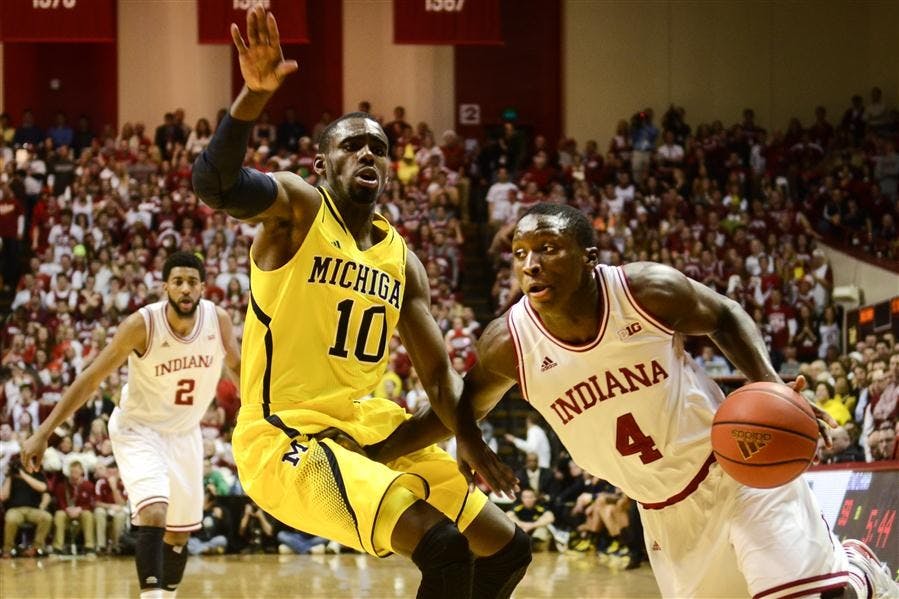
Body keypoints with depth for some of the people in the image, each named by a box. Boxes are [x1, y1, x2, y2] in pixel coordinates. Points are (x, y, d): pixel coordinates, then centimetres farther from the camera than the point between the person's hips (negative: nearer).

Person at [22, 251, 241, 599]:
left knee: (180, 532, 13)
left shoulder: (218, 320, -14)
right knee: (153, 514, -27)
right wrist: (43, 433, -24)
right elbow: (92, 378, -21)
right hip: (138, 429, -5)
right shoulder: (142, 324, -25)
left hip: (184, 433, 5)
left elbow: (236, 365, 8)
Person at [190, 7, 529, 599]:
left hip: (371, 430, 8)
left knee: (508, 549, 10)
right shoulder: (296, 208, -5)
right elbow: (215, 183, -27)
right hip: (286, 438, -8)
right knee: (442, 546, -25)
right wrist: (254, 96, -43)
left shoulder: (401, 259, 13)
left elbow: (439, 374, 14)